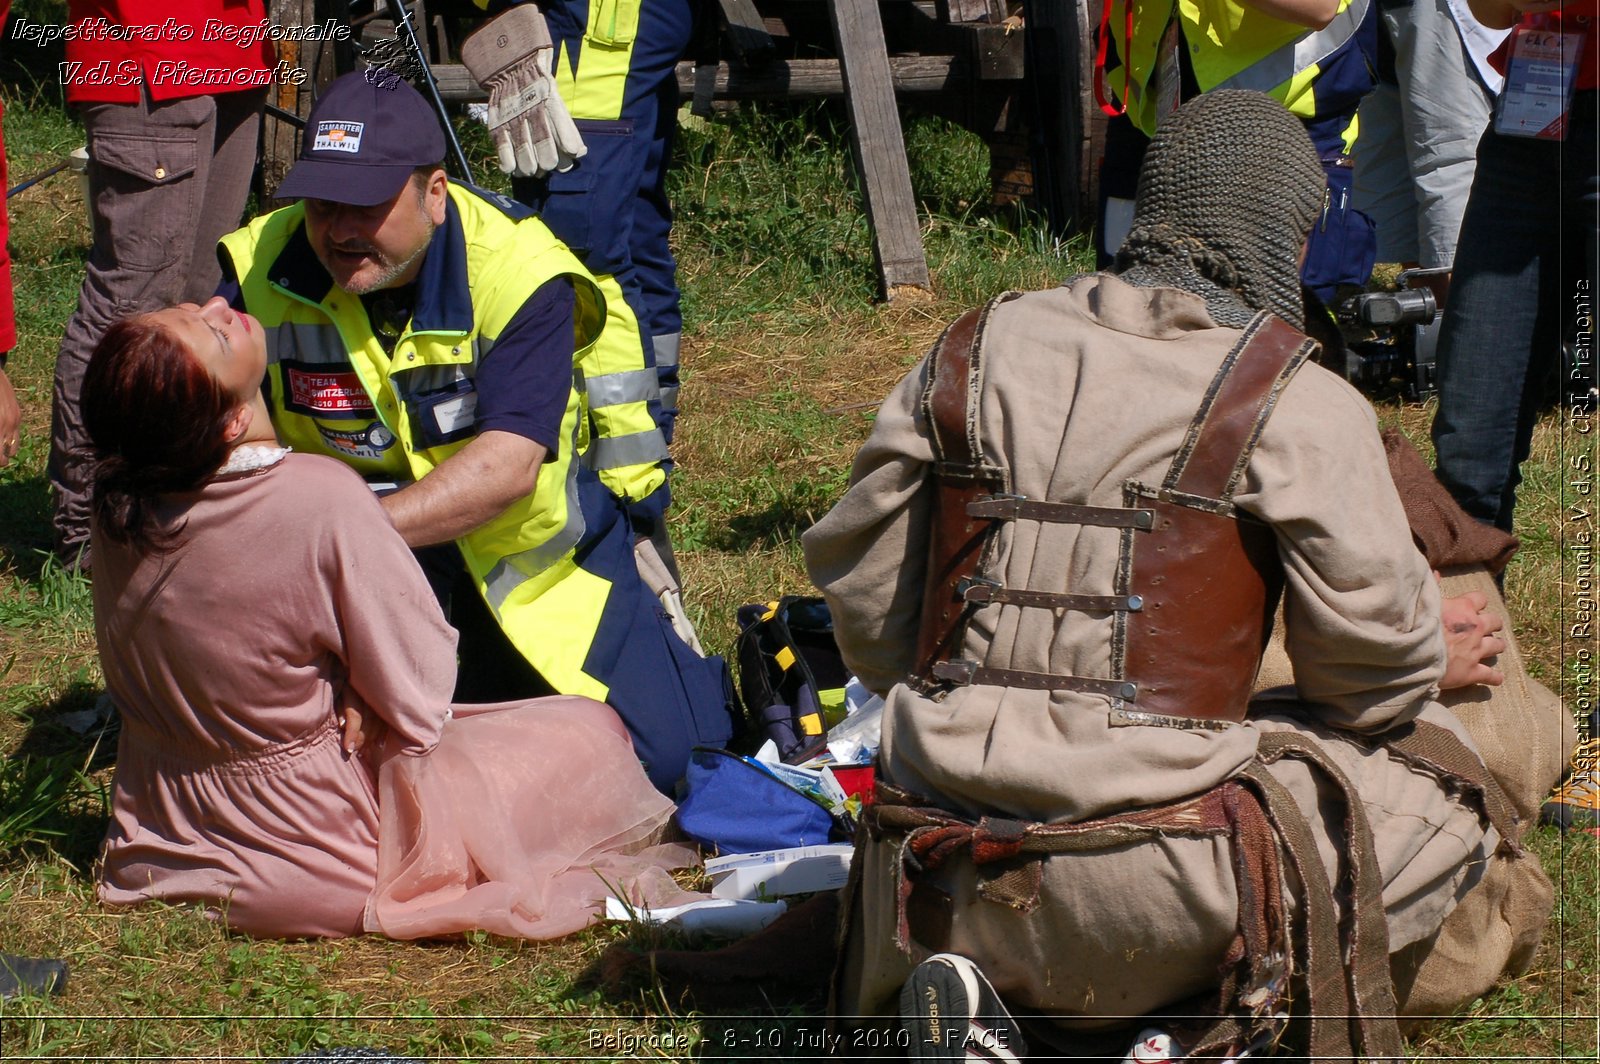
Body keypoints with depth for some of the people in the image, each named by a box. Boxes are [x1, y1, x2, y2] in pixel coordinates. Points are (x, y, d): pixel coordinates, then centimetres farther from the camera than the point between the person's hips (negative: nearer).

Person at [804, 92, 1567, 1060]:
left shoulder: (973, 355, 9)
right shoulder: (1301, 408, -5)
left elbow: (862, 586, 13)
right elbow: (1372, 648, -3)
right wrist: (1434, 658, 21)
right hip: (1151, 873, -5)